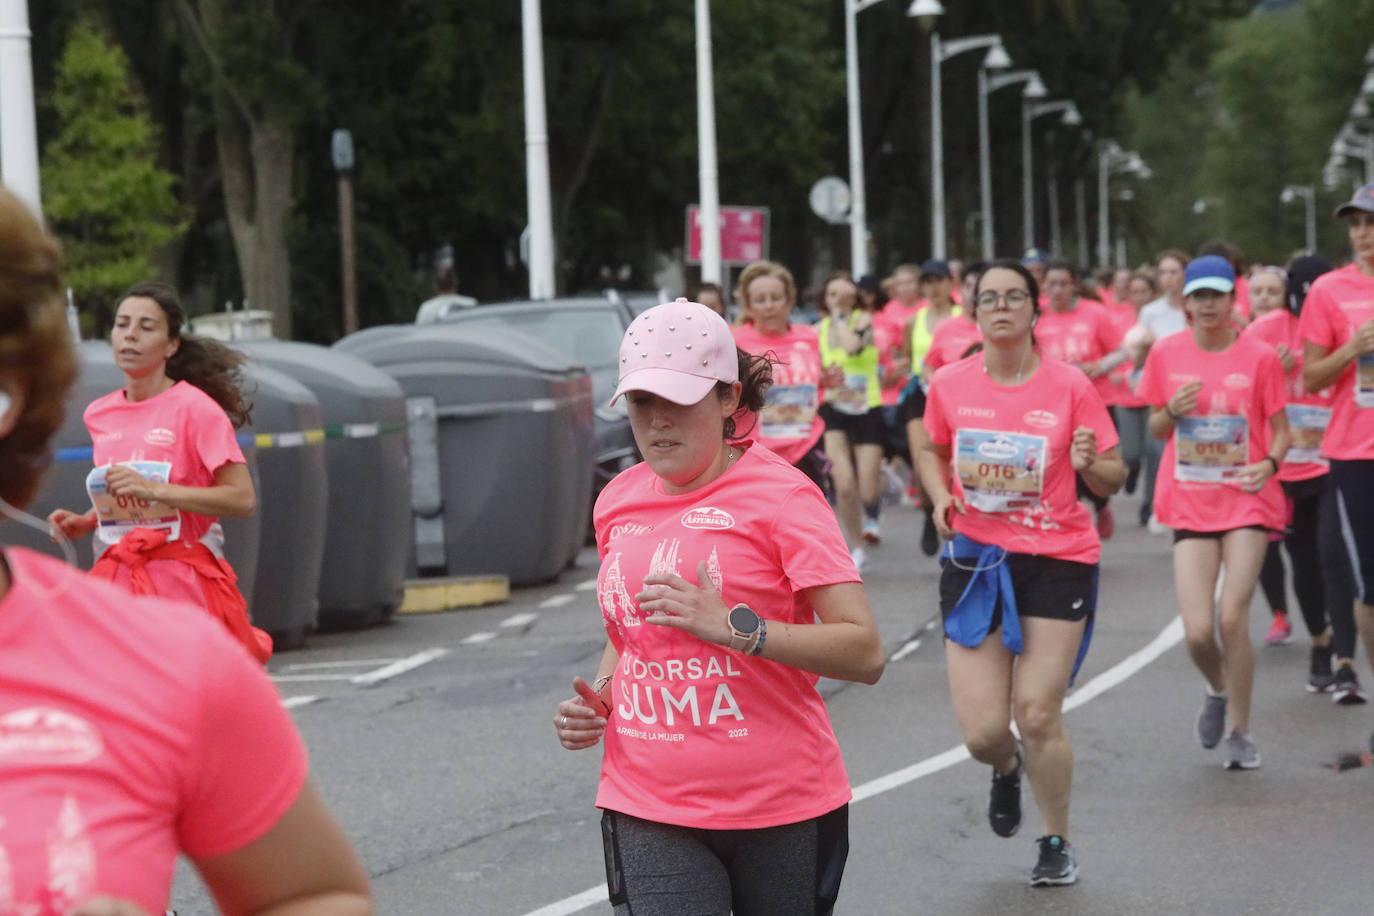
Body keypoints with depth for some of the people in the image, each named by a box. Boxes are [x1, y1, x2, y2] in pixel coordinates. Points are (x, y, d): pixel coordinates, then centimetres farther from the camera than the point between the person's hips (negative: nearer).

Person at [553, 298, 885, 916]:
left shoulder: (780, 494, -8)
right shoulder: (618, 502, 9)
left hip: (783, 812, -3)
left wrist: (734, 626, -25)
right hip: (648, 816, 3)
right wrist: (597, 703, 5)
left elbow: (865, 653, -15)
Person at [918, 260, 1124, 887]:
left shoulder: (1070, 387, -6)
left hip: (1058, 560, -2)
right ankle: (1007, 767, 36)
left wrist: (1089, 463, -22)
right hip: (974, 560, 2)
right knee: (982, 732, -4)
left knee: (1037, 716, -6)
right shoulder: (949, 385, -1)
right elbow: (932, 452, 18)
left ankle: (1057, 843, 19)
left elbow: (1112, 478, 0)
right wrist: (941, 499, -1)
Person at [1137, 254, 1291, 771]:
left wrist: (1269, 463, -17)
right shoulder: (1167, 354, 2)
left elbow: (1281, 430, 3)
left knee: (1232, 617, -12)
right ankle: (1217, 691, 27)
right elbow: (1156, 429, 12)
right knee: (1197, 631, -9)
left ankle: (1240, 733, 6)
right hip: (1191, 506, 2)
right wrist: (1172, 410, -10)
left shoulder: (1259, 357, -3)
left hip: (1248, 500, -1)